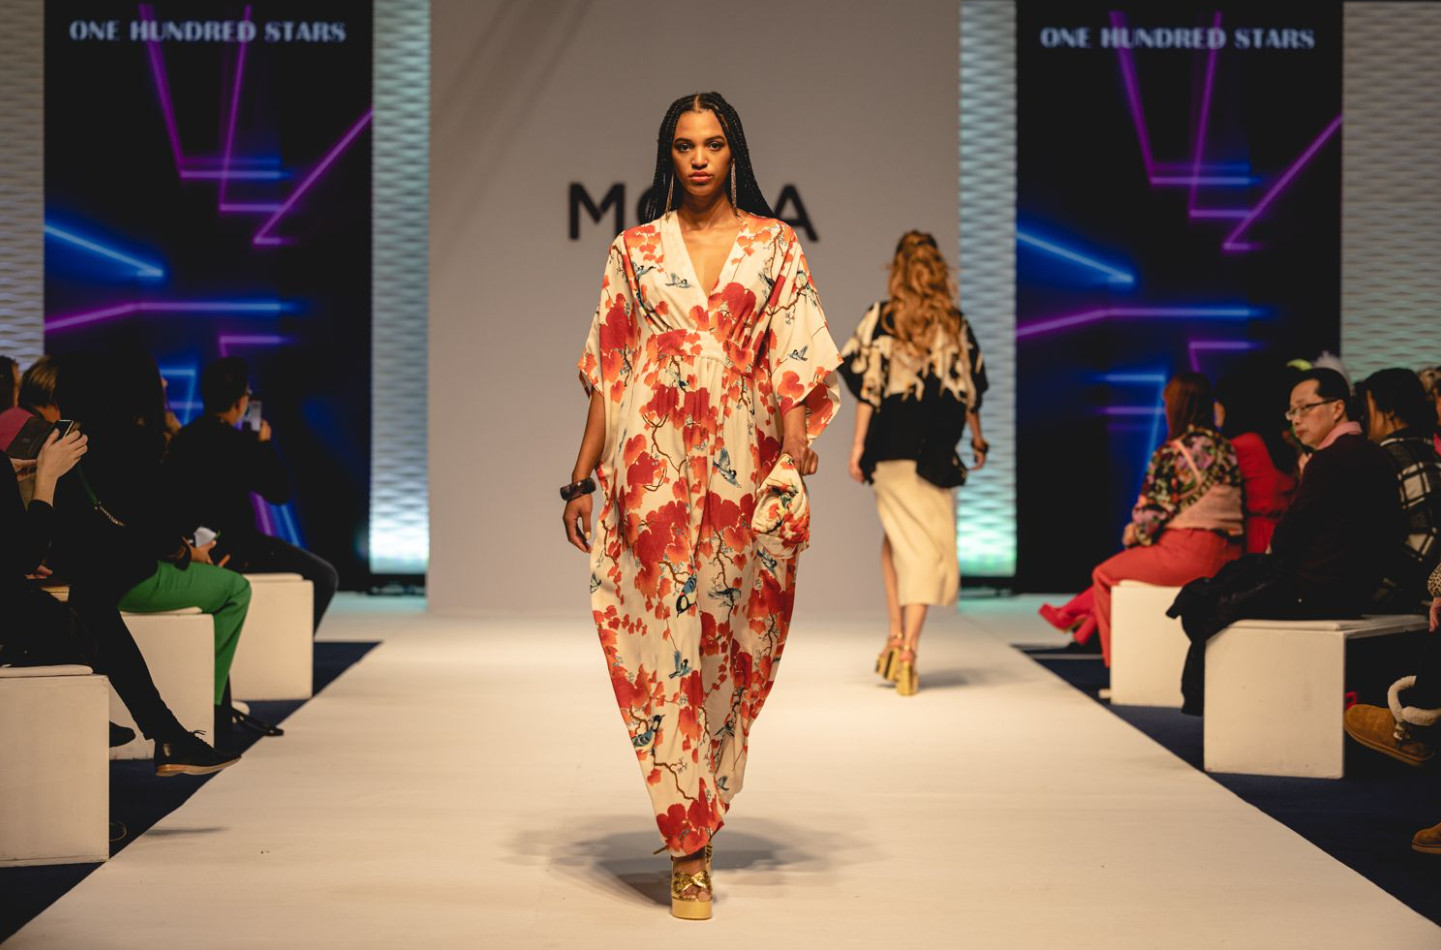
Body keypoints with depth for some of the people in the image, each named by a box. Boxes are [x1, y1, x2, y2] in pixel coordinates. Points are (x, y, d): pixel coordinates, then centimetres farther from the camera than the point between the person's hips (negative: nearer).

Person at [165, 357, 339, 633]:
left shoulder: (181, 439, 6)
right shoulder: (234, 442, -18)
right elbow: (280, 492, -9)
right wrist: (264, 443, 2)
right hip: (231, 551, -9)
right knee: (324, 577, 4)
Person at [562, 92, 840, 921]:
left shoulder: (776, 246, 7)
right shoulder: (635, 251, 8)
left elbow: (793, 367, 1)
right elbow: (607, 373, 9)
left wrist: (794, 468, -11)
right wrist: (582, 479, 5)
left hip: (740, 471, 0)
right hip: (652, 471, 0)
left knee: (729, 647, 6)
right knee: (662, 645, -5)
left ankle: (700, 813, 25)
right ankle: (690, 851, 0)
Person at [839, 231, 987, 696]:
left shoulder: (881, 319, -2)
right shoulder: (955, 324, 2)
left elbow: (867, 384, -5)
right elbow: (969, 389, 6)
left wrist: (858, 445, -1)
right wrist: (977, 440, 20)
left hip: (890, 446, 0)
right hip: (937, 450, 0)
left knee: (897, 540, 19)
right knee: (929, 548, 3)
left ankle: (896, 638, 10)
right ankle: (908, 650, -5)